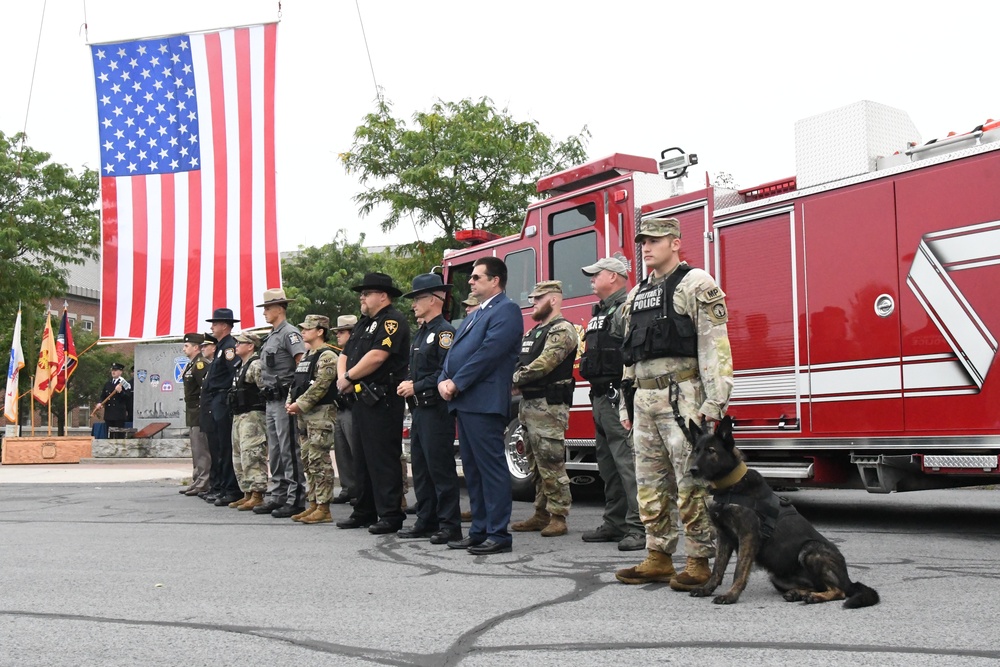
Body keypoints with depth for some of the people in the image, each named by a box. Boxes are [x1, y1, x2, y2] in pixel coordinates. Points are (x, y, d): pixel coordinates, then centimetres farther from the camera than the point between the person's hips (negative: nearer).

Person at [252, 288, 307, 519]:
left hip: (285, 400, -10)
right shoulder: (271, 336, 18)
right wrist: (267, 393, 16)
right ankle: (277, 497, 20)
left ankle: (296, 499, -4)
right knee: (274, 452, 13)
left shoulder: (289, 333, -10)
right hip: (271, 401, 10)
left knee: (290, 450, -7)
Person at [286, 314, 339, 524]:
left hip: (321, 414, -10)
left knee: (319, 461, -9)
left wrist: (300, 405, -17)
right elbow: (296, 382, 23)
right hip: (304, 416, 10)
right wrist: (290, 402, 6)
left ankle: (323, 508, -5)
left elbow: (320, 387, -19)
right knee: (307, 461, 11)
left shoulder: (327, 357, -10)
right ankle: (313, 504, 18)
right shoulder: (306, 356, 20)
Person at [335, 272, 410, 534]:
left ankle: (391, 515, -3)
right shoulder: (363, 323, 21)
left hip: (383, 402, -10)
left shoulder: (392, 320, -10)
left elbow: (377, 356, -21)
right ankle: (364, 512, 22)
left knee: (383, 459, -8)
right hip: (362, 400, 10)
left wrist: (348, 377, -10)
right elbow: (345, 355, 20)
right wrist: (342, 377, -1)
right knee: (362, 459, 14)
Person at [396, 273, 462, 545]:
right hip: (420, 410, 10)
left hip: (437, 410, -10)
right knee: (420, 468, 12)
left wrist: (417, 387, -16)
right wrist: (408, 385, 5)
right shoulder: (421, 333, 19)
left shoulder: (444, 332, -11)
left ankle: (450, 526, 0)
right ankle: (426, 522, 20)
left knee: (441, 468, -6)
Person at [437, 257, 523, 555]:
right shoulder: (473, 316, 25)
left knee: (491, 467, -7)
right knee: (472, 470, 12)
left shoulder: (506, 310, -6)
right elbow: (454, 352, 21)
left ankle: (499, 534, -3)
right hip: (464, 403, 10)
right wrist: (444, 380, 1)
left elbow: (489, 352, -17)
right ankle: (479, 531, 18)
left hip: (484, 404, -10)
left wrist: (457, 383, -14)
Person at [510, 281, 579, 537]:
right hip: (529, 404, 10)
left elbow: (544, 363, -20)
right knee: (537, 465, 12)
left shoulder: (562, 329, -9)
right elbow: (520, 363, 17)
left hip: (548, 406, -10)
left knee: (551, 464, -8)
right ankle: (542, 514, 19)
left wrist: (512, 380, -16)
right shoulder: (534, 332, 21)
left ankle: (558, 518, -3)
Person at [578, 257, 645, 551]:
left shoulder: (627, 308, -11)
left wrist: (625, 395, -26)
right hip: (601, 396, 11)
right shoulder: (601, 312, 22)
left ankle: (639, 528, -9)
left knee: (627, 461, -11)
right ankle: (615, 523, 21)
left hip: (618, 396, -11)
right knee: (607, 463, 13)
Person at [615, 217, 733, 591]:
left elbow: (715, 346, -11)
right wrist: (626, 405, 18)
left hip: (682, 398, -8)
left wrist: (713, 403, -18)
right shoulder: (636, 295, 20)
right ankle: (658, 559, 19)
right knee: (651, 482, 10)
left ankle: (699, 563, 3)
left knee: (691, 482, -5)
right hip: (645, 401, 8)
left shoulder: (697, 285, -3)